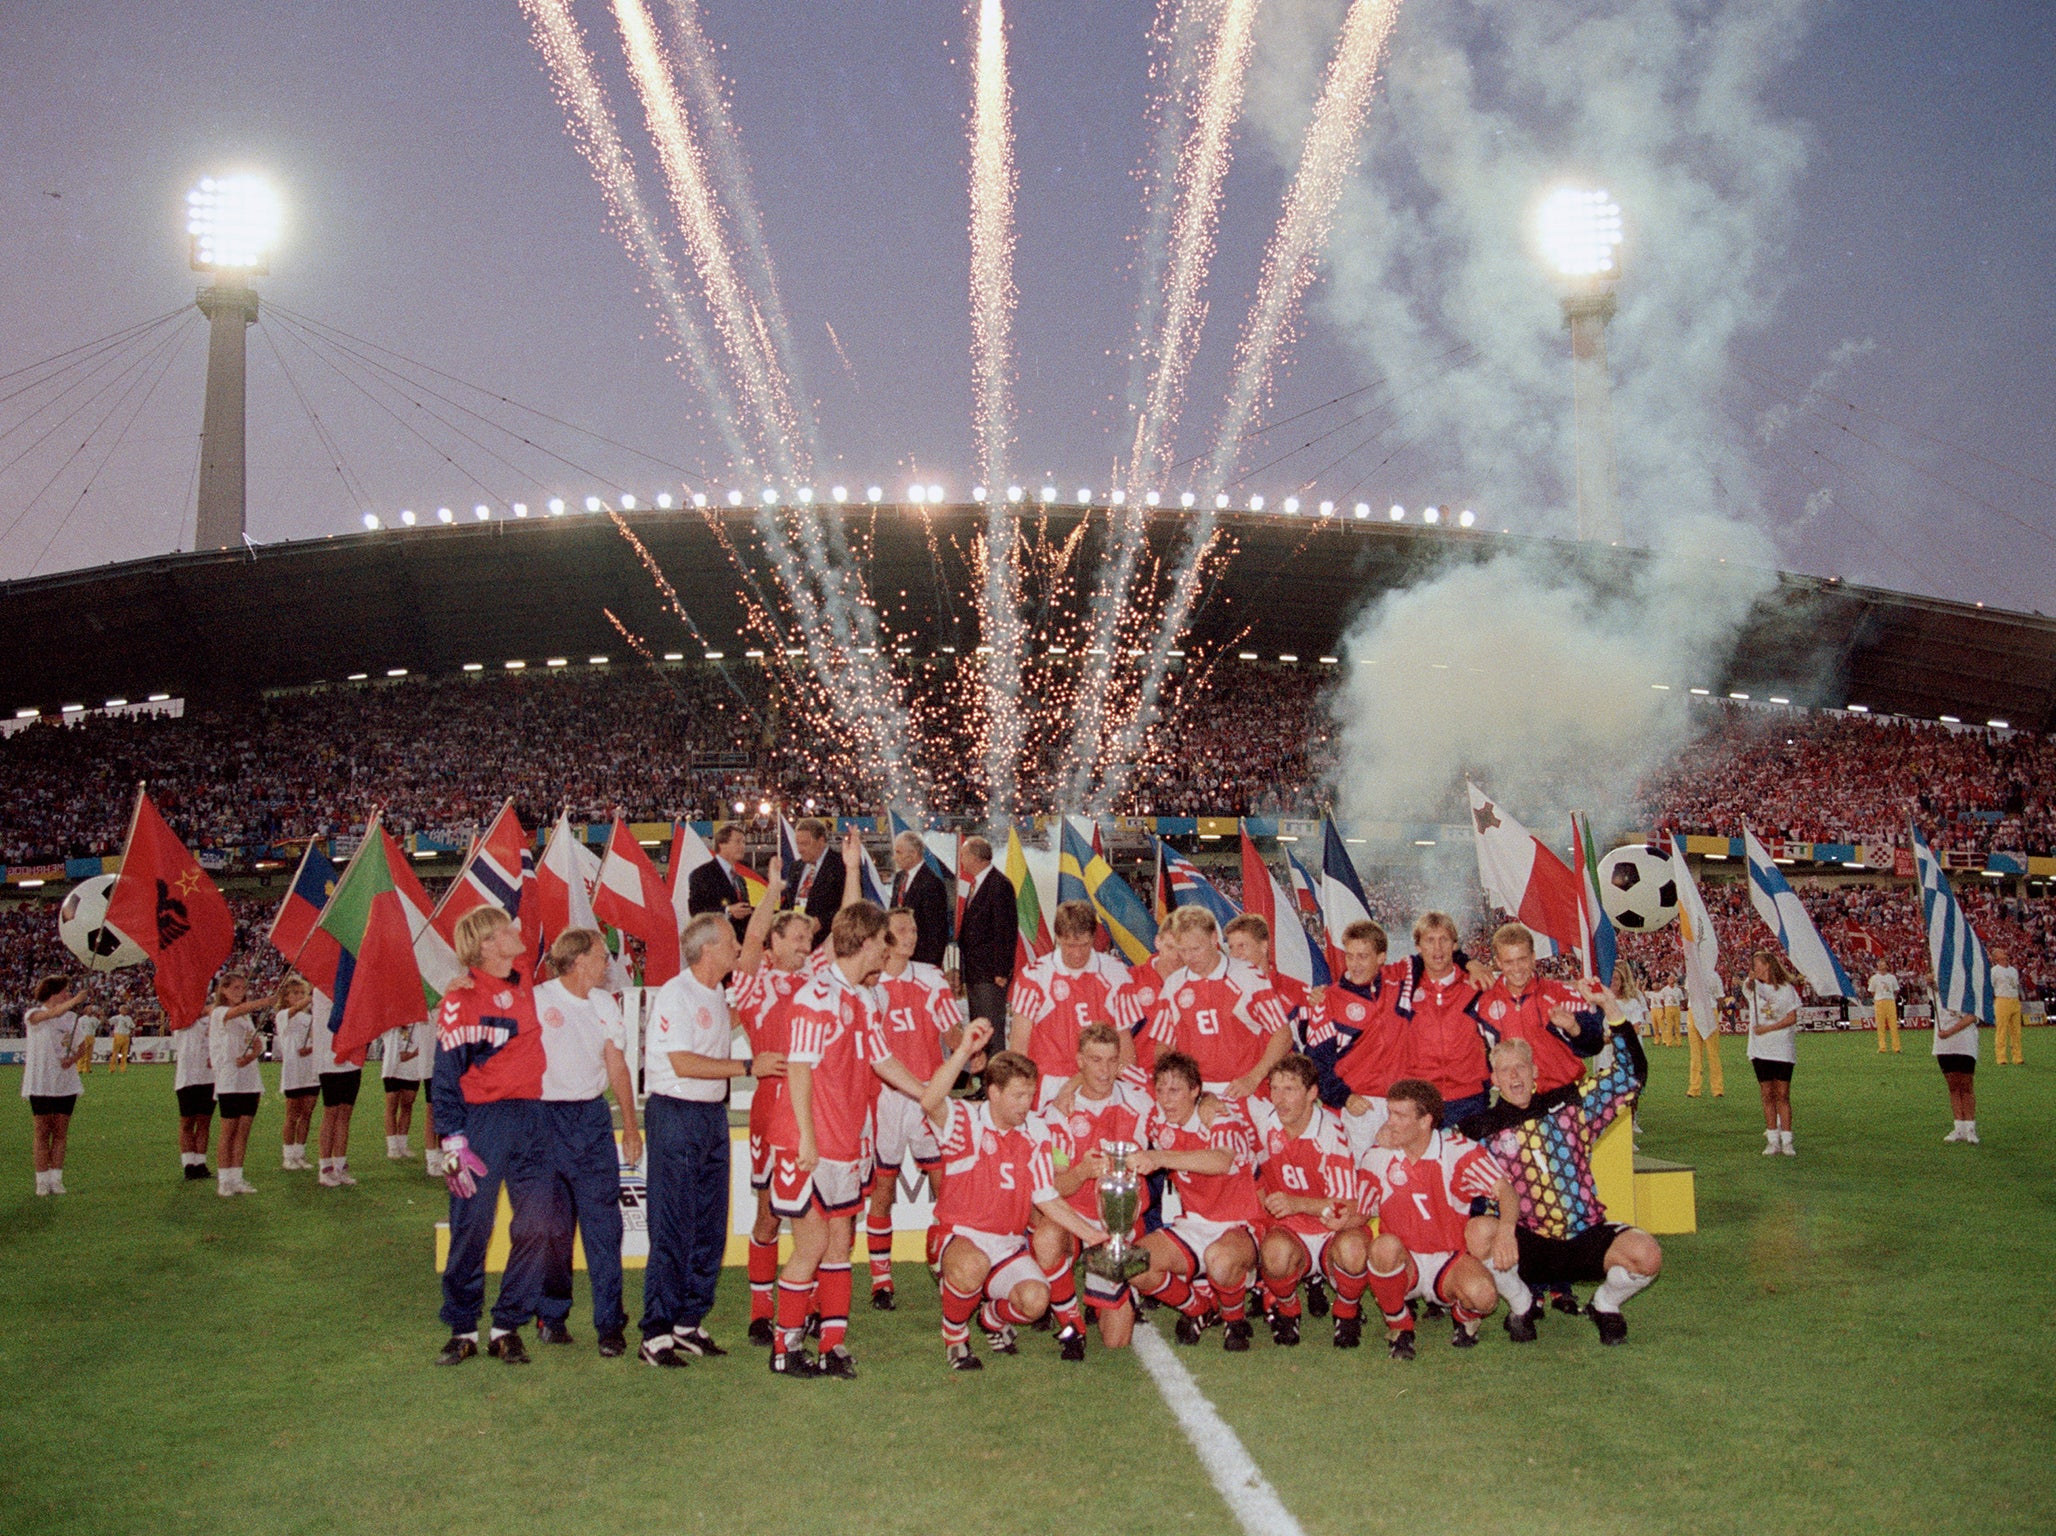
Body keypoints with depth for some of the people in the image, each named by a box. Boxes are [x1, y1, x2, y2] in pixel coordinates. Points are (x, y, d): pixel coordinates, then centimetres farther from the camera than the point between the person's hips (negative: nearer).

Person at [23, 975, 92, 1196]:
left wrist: (74, 1058, -9)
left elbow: (83, 1045, 13)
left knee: (60, 1134, 4)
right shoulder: (33, 1014, -6)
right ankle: (42, 1182, 4)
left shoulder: (72, 1017, 8)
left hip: (66, 1084, 4)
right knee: (42, 1133, -1)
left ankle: (56, 1180, 9)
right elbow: (52, 1013, -29)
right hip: (40, 1084, -4)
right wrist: (75, 1001, -44)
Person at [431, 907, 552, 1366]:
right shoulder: (460, 1000, -8)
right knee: (471, 1227, 1)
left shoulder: (524, 979, 8)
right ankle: (462, 1329, 15)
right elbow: (445, 1077, -8)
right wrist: (453, 1143, -12)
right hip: (482, 1118, -5)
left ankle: (508, 1327, 12)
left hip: (532, 1117, 5)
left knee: (535, 1224, 1)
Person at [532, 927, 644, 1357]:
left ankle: (609, 1323, 0)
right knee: (552, 1224, 2)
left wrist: (630, 1124, 14)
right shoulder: (537, 1000, -3)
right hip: (547, 1117, -4)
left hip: (594, 1116, 4)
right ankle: (551, 1315, 16)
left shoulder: (604, 1003, 14)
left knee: (603, 1221, -2)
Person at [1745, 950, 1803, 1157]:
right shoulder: (1752, 986, 9)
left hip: (1783, 1048, -3)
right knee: (1767, 1094, 3)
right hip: (1760, 1049, 3)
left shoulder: (1786, 988, -1)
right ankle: (1772, 1140, 7)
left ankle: (1786, 1141, 1)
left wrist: (1767, 1028, -13)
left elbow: (1792, 1018, -6)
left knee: (1782, 1094, -2)